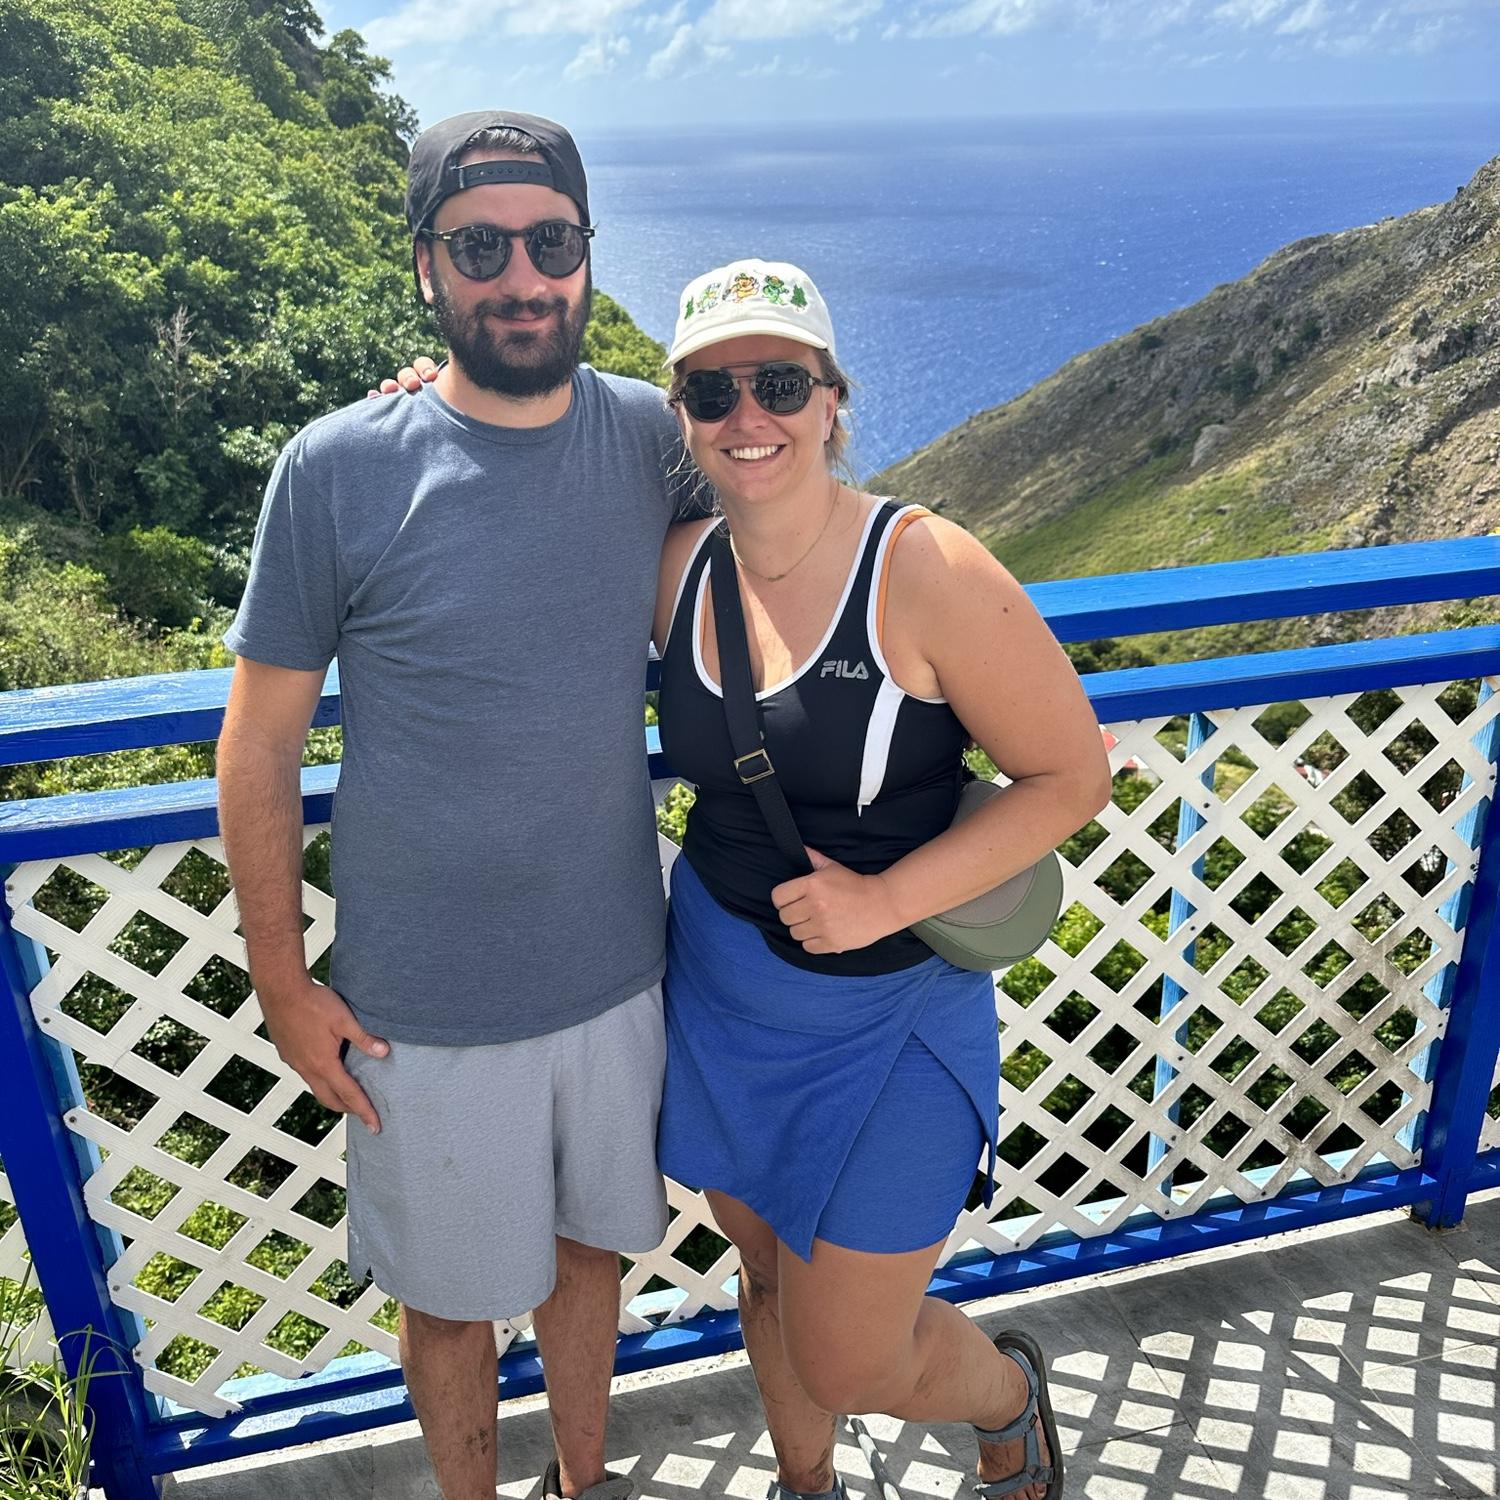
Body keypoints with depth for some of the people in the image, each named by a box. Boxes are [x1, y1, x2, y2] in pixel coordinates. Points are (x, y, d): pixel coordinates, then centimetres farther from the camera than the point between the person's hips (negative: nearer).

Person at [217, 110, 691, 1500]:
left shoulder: (649, 435, -5)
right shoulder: (340, 469, -14)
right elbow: (261, 738, -7)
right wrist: (282, 982, -5)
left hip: (619, 970, 3)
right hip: (426, 1010, -3)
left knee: (589, 1243, 25)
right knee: (450, 1294, 18)